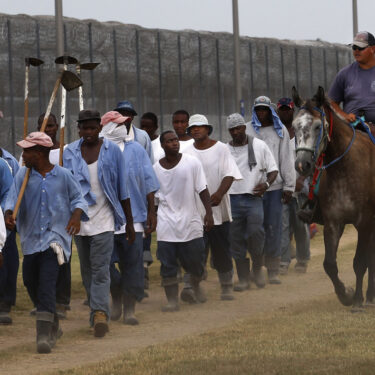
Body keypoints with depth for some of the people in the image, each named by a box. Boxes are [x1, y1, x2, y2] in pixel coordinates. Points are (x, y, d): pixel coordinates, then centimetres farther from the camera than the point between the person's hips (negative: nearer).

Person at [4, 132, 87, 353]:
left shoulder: (63, 176, -1)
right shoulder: (23, 175, 4)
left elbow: (78, 198, 7)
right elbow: (13, 198, -2)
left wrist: (76, 216, -12)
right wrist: (9, 214, -22)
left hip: (56, 237, -4)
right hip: (31, 238, 4)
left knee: (47, 283, -16)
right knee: (30, 282, 9)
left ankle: (44, 335, -21)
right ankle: (53, 325, 32)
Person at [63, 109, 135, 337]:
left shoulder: (112, 151, 0)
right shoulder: (70, 153, 6)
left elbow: (123, 189, 4)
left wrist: (130, 222, 5)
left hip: (103, 218, -3)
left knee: (100, 269, -14)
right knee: (87, 270, 9)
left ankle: (100, 312, -21)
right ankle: (99, 312, 19)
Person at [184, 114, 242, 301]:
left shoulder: (221, 149, 1)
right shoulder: (187, 153, 5)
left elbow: (229, 174, -6)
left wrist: (220, 193, -21)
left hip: (218, 208, 0)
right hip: (194, 209, 0)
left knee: (221, 250, 7)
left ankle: (226, 287, 18)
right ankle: (190, 286, -16)